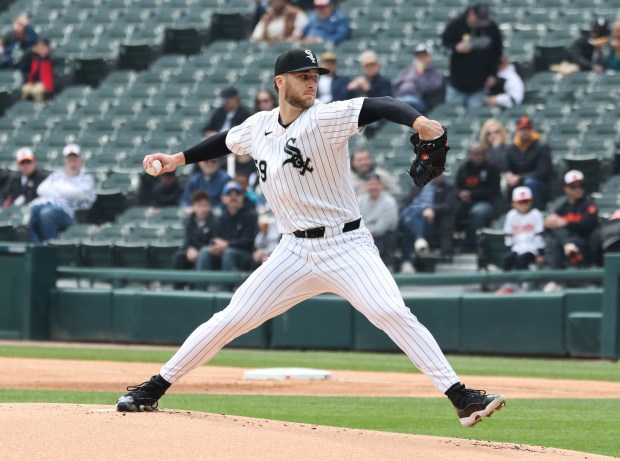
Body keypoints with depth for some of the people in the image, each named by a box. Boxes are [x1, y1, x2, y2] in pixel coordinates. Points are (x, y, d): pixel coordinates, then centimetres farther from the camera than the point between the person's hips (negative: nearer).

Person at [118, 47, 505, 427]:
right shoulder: (259, 127, 5)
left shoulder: (325, 118, -12)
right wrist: (178, 159, 23)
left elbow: (378, 107, -28)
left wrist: (417, 121, -46)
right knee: (231, 320, 4)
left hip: (347, 246, -4)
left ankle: (461, 397, -23)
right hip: (296, 251, 4)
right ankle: (154, 389, 15)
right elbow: (227, 142, 28)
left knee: (392, 313, -23)